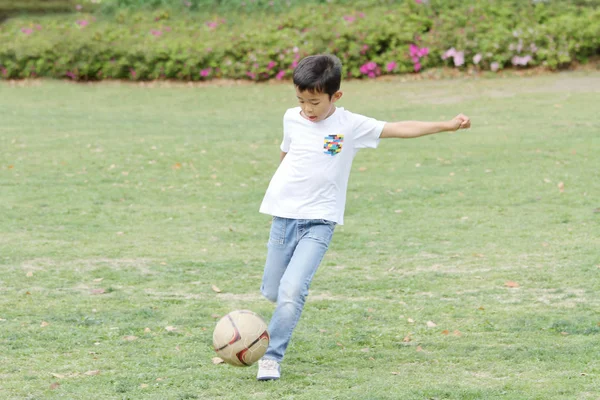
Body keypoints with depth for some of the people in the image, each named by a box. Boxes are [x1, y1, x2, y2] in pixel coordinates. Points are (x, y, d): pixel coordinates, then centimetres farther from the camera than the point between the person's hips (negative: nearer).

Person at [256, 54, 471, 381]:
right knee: (271, 291, 11)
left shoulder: (350, 126, -6)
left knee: (292, 290, -19)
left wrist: (446, 125, -15)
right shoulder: (292, 119, 3)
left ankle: (271, 356, -9)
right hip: (284, 216, 4)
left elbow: (400, 129, -8)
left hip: (319, 221, -4)